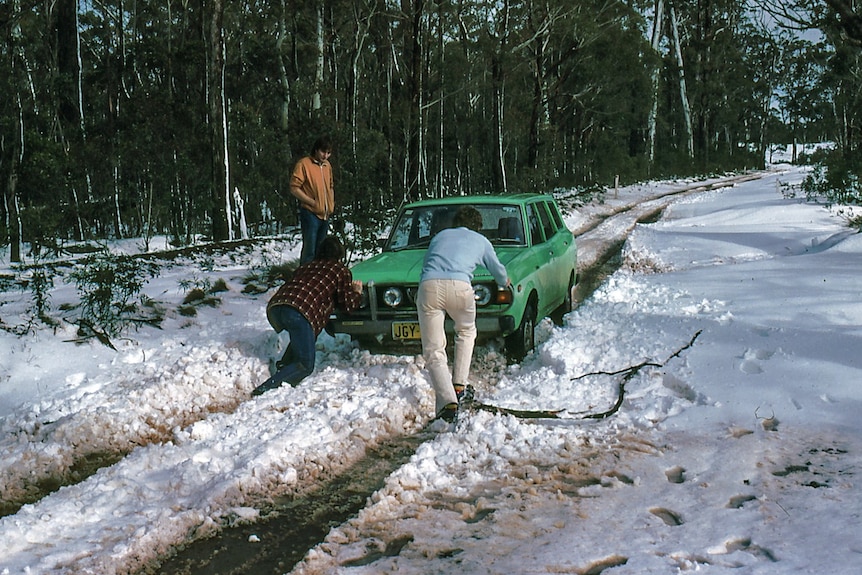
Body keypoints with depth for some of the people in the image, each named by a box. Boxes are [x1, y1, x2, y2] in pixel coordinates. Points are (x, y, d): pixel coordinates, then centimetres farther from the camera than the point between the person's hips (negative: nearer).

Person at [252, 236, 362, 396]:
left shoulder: (305, 267, 35)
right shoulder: (341, 271, 21)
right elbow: (348, 304, 16)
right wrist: (357, 292, 38)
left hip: (274, 307, 6)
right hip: (301, 312, -6)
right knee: (305, 365, 0)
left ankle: (284, 366, 17)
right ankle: (265, 389, -18)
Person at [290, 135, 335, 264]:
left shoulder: (327, 165, 13)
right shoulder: (304, 164, -8)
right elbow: (294, 188, -12)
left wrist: (331, 204, 10)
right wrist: (313, 203, -15)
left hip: (325, 215, 7)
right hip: (310, 214, -7)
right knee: (309, 250, -9)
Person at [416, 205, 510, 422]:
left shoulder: (440, 235, 33)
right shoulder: (481, 241, 28)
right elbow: (497, 269, 43)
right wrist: (505, 282, 66)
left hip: (428, 285, 1)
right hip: (459, 285, -1)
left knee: (433, 351, 2)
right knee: (466, 332, 28)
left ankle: (447, 401, -16)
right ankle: (459, 386, 19)